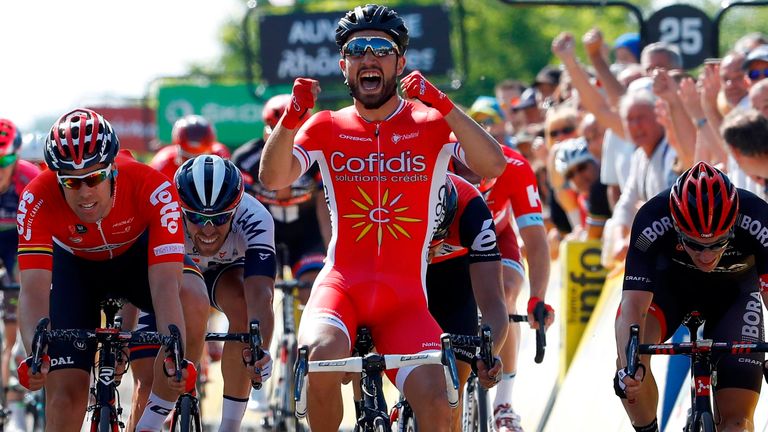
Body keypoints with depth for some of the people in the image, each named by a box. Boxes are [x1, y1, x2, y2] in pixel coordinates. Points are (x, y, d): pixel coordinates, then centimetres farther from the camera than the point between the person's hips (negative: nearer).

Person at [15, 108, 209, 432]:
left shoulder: (152, 189, -38)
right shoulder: (37, 200, -35)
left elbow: (165, 286, -43)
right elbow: (33, 290, -41)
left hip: (138, 253, 0)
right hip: (74, 265, 1)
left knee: (191, 300, -32)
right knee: (65, 389, -12)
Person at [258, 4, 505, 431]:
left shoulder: (431, 124, 5)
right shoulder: (327, 128, 8)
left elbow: (492, 165, -12)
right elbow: (273, 178, -7)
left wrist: (442, 104, -24)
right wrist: (293, 115, -24)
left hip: (404, 297, 0)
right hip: (342, 284, 0)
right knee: (323, 353, -32)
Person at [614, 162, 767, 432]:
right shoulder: (652, 221, -37)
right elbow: (633, 306, -42)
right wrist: (629, 366, -58)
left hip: (733, 290, 0)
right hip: (671, 281, 0)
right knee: (630, 356, -30)